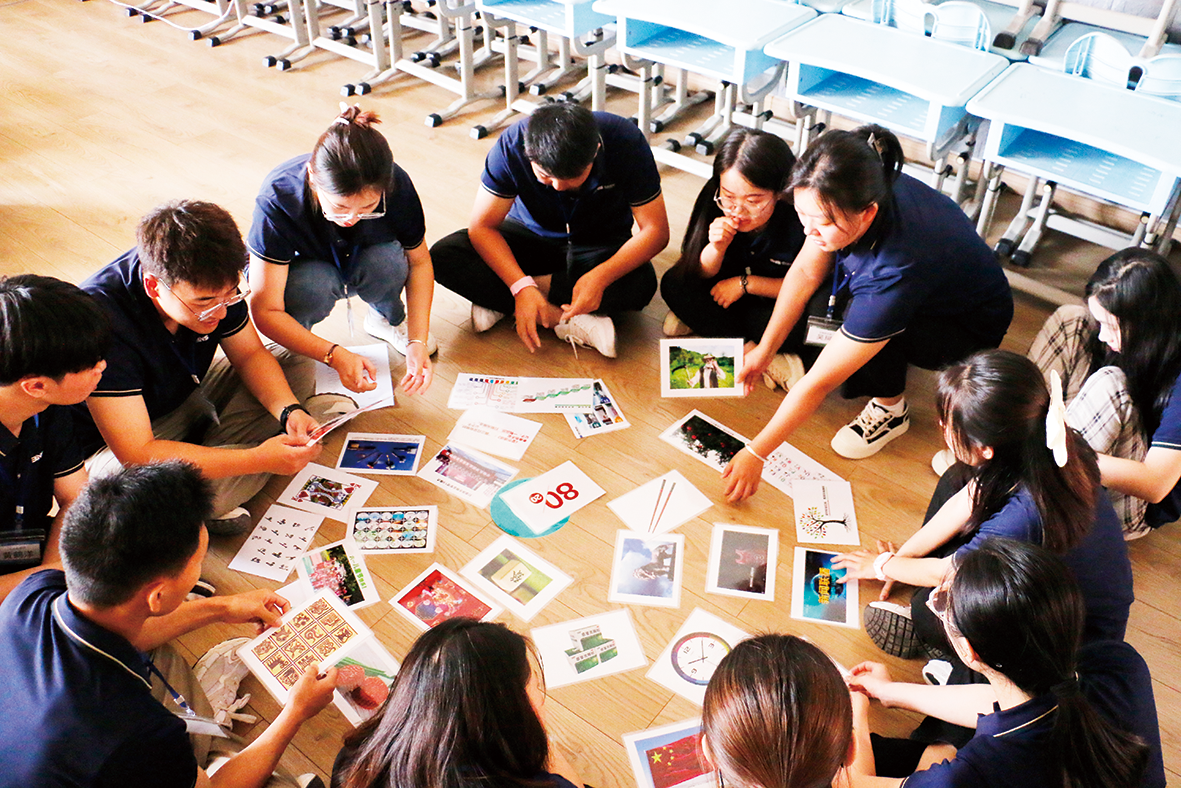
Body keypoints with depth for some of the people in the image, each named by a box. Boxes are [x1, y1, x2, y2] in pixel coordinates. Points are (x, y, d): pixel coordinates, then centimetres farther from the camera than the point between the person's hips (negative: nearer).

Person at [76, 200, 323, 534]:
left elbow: (249, 353, -2)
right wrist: (258, 459, -41)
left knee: (299, 367, -4)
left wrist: (289, 410, -22)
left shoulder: (210, 284, -17)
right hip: (110, 446, -7)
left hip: (188, 399, 7)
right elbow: (137, 454, -37)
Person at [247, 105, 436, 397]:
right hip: (295, 267, -2)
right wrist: (336, 356, -45)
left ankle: (389, 318, 4)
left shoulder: (396, 185, -30)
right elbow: (265, 311, -34)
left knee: (389, 261, -31)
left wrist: (418, 341, -24)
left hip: (359, 263, 2)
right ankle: (290, 344, -2)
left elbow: (419, 261, -12)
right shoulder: (277, 199, -37)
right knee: (314, 285, -37)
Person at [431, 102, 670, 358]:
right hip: (531, 235, 1)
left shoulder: (626, 142, -28)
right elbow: (482, 227, -22)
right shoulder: (511, 145, -26)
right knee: (443, 256, -25)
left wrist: (600, 276, -40)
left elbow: (656, 230, -24)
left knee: (641, 285, -36)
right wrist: (521, 286, -38)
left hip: (600, 244, 0)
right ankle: (563, 319, -28)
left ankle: (500, 300, -21)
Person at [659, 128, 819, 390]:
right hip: (735, 291, 5)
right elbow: (700, 274, -12)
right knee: (674, 284, -17)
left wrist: (745, 283, -20)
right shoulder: (716, 199, -22)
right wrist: (716, 248, -34)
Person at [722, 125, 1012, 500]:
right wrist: (765, 349, -9)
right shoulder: (848, 198, -27)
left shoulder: (895, 272, -43)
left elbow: (820, 382, -37)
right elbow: (806, 271, -9)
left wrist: (755, 454, -30)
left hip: (972, 326, -6)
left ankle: (890, 408, -7)